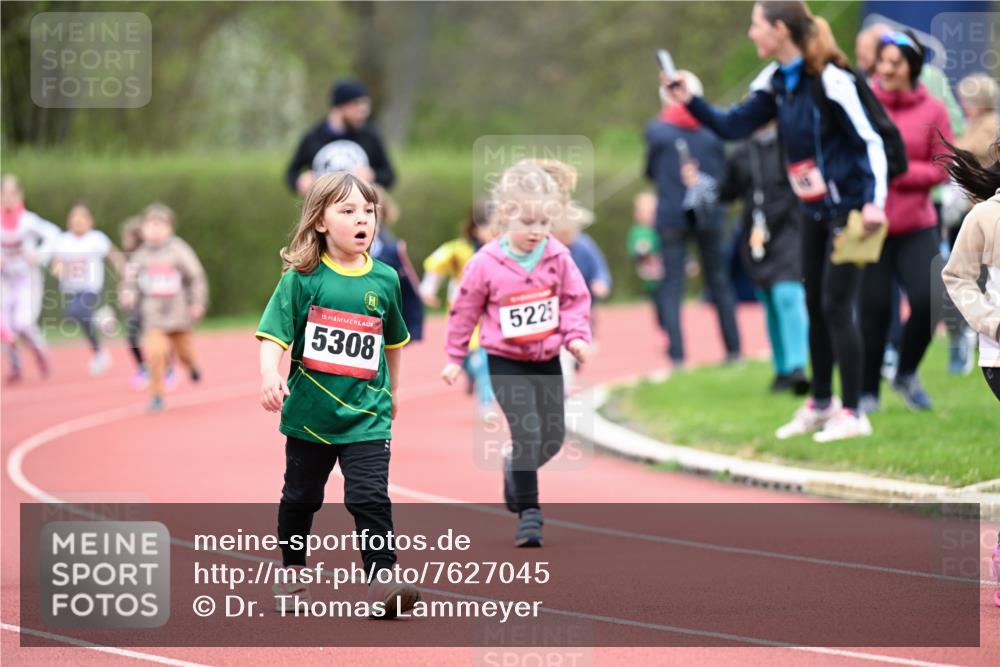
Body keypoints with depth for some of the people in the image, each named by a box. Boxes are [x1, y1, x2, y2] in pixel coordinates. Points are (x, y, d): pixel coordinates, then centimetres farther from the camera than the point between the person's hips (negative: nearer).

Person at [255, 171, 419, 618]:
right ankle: (291, 573, 33)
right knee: (301, 496, 15)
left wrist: (392, 390, 24)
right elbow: (273, 334, -12)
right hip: (310, 412, 0)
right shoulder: (302, 278, -8)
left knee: (369, 497, -13)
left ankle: (381, 582, -13)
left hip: (367, 414, 0)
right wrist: (269, 374, -30)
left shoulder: (385, 279, 0)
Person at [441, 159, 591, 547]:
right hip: (506, 362, -4)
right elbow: (465, 310, -2)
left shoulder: (558, 257, -7)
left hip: (547, 361, 4)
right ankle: (528, 512, -5)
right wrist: (455, 357, 4)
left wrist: (576, 336, -12)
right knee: (527, 432, -15)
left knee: (554, 437, 11)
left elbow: (576, 300, 4)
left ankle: (516, 470, 43)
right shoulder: (486, 264, -14)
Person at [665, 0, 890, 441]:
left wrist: (874, 202, -30)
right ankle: (821, 403, 27)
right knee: (815, 306, 14)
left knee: (836, 306, -8)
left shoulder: (829, 81, -20)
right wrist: (690, 102, -5)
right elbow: (734, 126, 8)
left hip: (848, 208, -8)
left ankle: (852, 414, -2)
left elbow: (870, 141, -20)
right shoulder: (776, 82, 3)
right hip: (814, 210, 8)